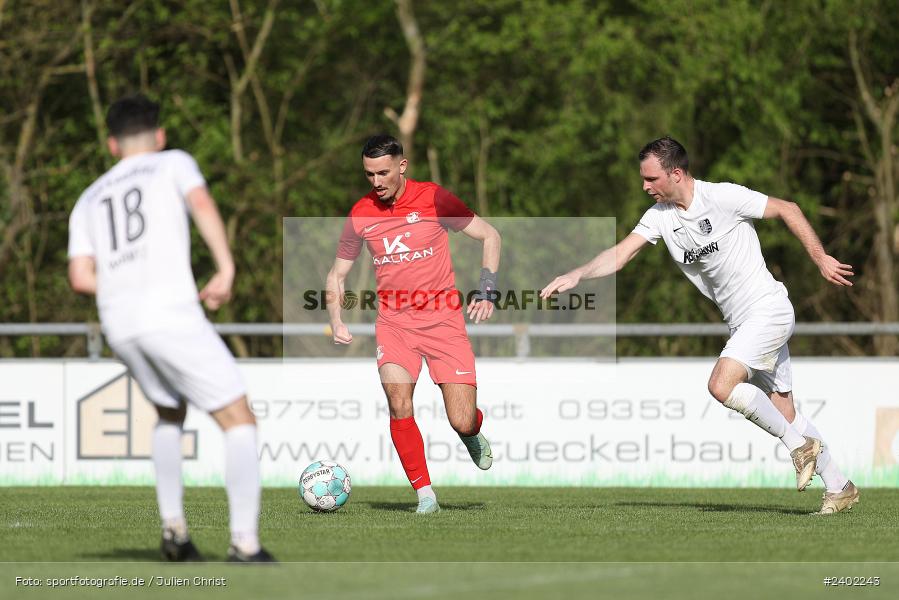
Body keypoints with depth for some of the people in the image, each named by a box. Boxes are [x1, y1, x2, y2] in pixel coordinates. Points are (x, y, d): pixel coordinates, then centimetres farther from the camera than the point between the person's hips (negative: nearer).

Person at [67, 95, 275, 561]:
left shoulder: (89, 199, 24)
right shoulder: (173, 163, 13)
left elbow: (80, 277, 11)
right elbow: (201, 203, -10)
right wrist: (226, 269, -14)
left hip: (119, 327, 5)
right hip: (171, 314, -5)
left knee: (170, 413, 30)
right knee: (239, 420, 0)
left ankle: (173, 527, 19)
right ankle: (245, 545, -11)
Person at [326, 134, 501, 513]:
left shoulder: (433, 199, -7)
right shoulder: (360, 214, 1)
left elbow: (490, 236, 3)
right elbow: (338, 273, 15)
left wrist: (486, 291, -7)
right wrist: (336, 322, 0)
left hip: (443, 320, -2)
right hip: (394, 322, 2)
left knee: (462, 422, -8)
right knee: (398, 400, -24)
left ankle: (473, 434, 31)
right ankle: (425, 493, -13)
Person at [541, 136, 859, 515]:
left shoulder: (724, 198, -15)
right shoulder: (660, 216, 3)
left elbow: (787, 210, -6)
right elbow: (619, 255, -3)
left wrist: (821, 259, -4)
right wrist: (577, 275, -19)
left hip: (767, 309, -7)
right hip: (740, 322, 7)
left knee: (722, 385, -23)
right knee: (784, 414, 8)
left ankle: (799, 444, -8)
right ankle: (839, 487, 17)